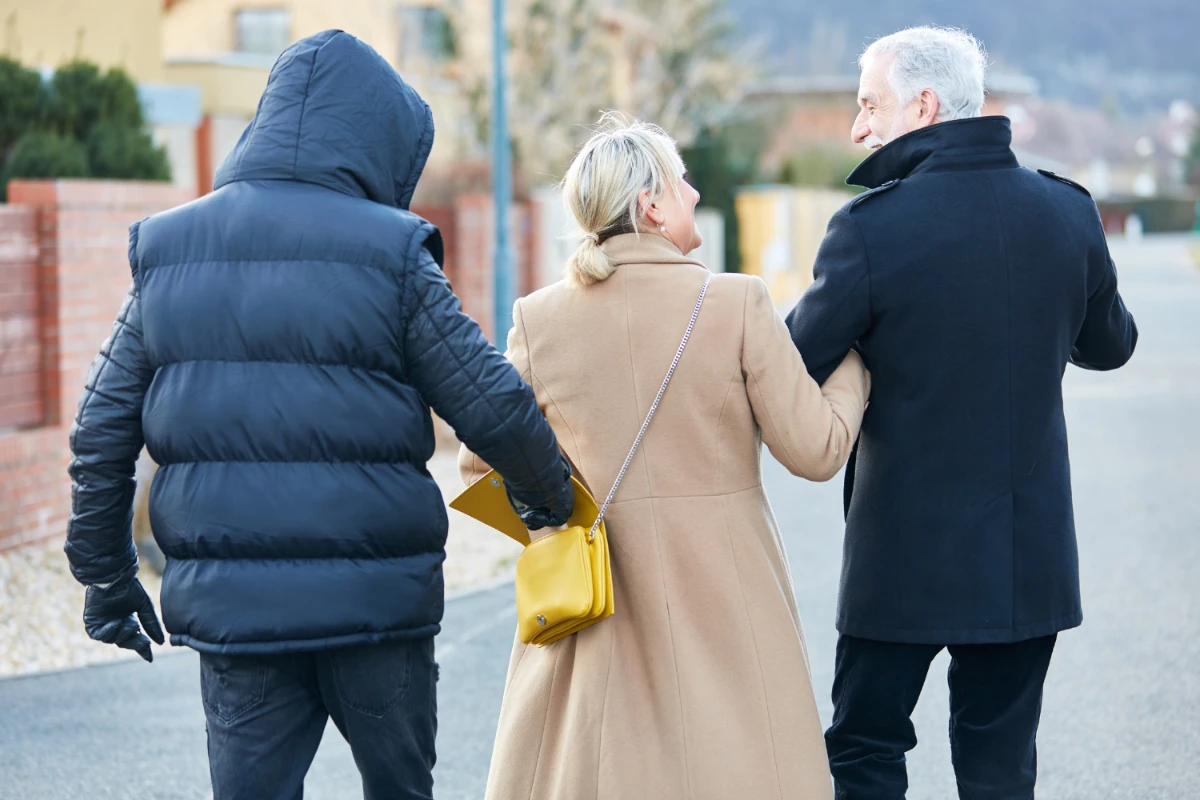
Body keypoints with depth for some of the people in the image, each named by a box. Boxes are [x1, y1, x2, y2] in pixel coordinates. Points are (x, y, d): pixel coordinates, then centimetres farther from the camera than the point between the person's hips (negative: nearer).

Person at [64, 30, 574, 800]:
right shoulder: (388, 253, -7)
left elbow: (101, 434, 7)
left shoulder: (166, 250, 5)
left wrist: (107, 577, 17)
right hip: (374, 603, -3)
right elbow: (492, 404, -4)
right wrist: (552, 498, 15)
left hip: (229, 608, 3)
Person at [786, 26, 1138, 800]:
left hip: (906, 553, -4)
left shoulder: (872, 226, -16)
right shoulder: (1068, 212, -1)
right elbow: (1110, 344, 15)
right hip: (1030, 557, 4)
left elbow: (795, 367, -9)